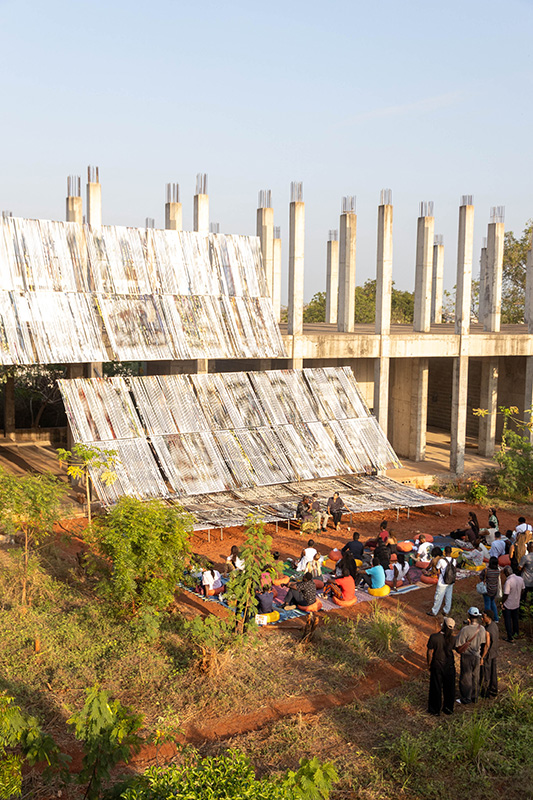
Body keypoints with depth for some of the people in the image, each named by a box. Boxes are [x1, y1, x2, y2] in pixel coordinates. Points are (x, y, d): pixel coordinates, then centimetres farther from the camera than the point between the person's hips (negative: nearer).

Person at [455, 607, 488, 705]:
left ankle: (465, 699, 24)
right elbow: (484, 644, 4)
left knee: (465, 678, 11)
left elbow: (459, 647, -23)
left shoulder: (465, 630, -27)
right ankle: (474, 697, 34)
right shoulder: (482, 629, -8)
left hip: (467, 657, -5)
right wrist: (481, 657, 16)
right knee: (475, 677, 20)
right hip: (477, 656, 5)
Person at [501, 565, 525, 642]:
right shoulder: (520, 579, -10)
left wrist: (502, 603, -10)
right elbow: (522, 590, 4)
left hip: (507, 605, -6)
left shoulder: (508, 582, -31)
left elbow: (505, 595, -26)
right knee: (515, 619, 26)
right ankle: (516, 634, 42)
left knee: (508, 621, 12)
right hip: (516, 604, 6)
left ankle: (510, 638, 20)